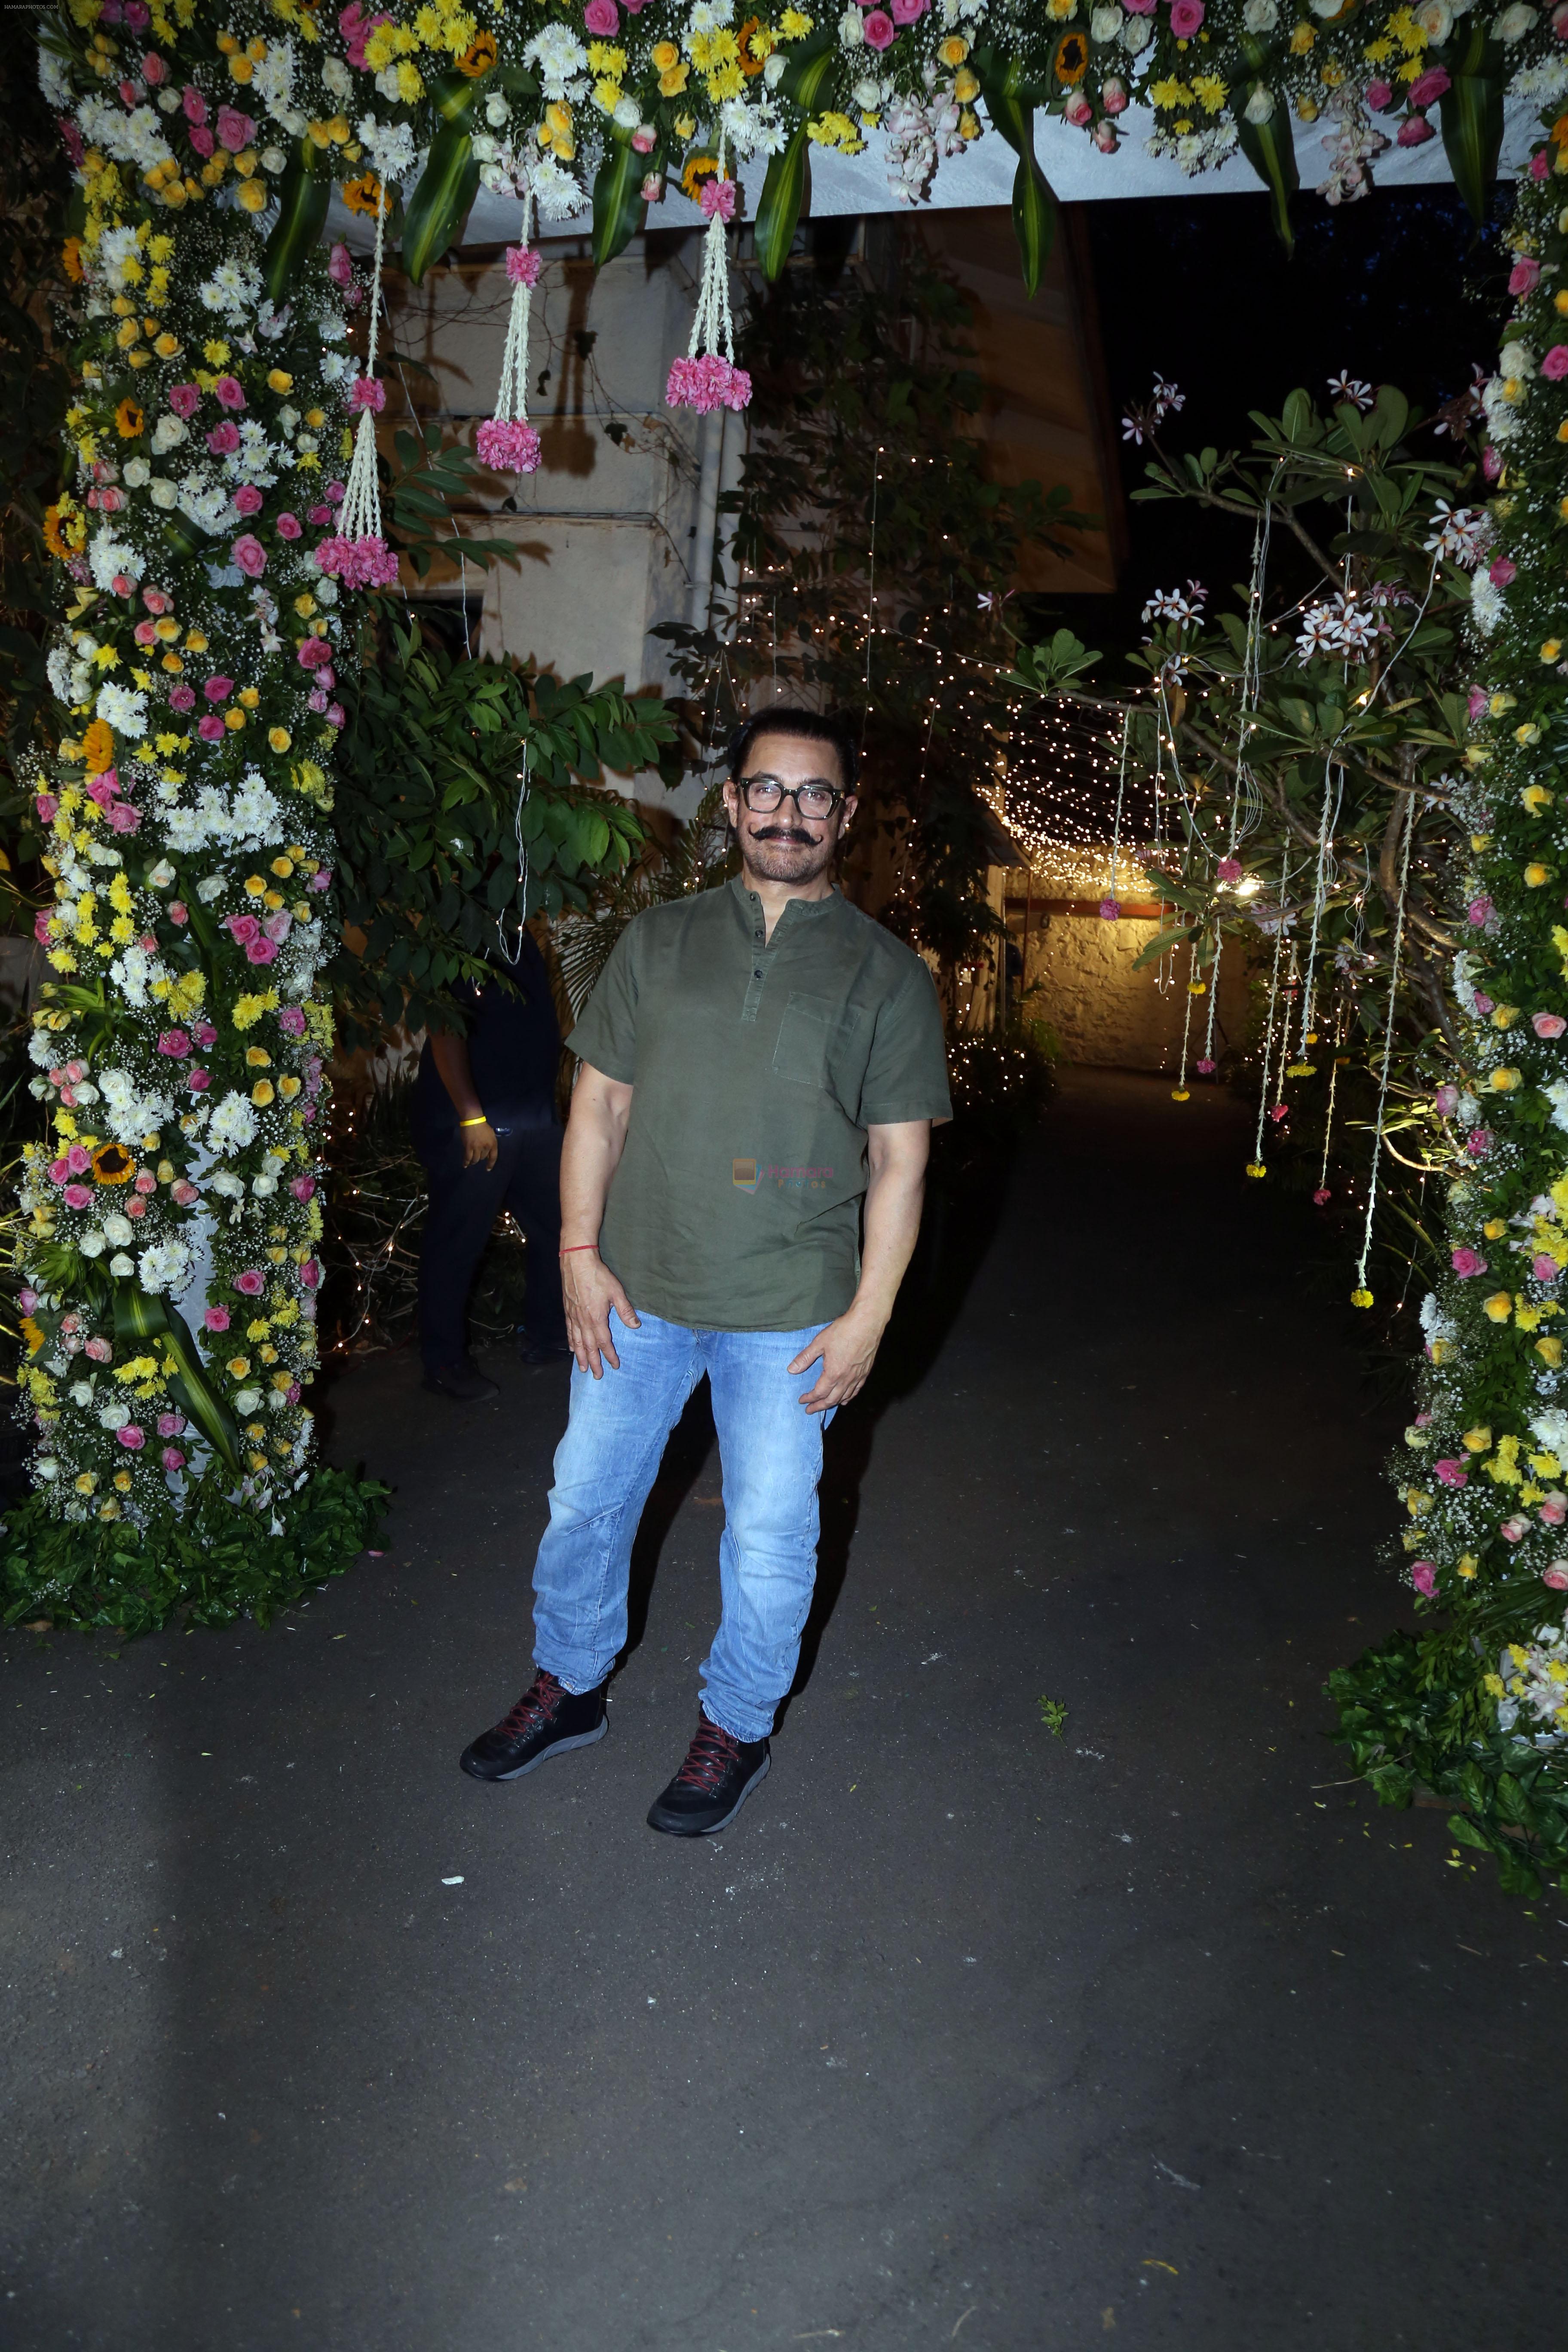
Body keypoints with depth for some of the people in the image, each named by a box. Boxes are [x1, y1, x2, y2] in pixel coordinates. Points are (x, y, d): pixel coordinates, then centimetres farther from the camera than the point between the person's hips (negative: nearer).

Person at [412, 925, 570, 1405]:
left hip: (534, 1116, 9)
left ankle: (546, 1334, 30)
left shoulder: (521, 940, 13)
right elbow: (445, 1030, -18)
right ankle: (444, 1361, 11)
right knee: (457, 1242, -1)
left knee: (557, 1224, 14)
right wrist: (471, 1117, -21)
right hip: (474, 1126, -9)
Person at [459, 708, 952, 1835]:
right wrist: (581, 1253, -2)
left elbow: (901, 1159, -2)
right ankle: (569, 1689, 39)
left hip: (788, 1313, -2)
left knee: (770, 1537, 8)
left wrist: (869, 1316, -8)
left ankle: (737, 1730, 32)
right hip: (637, 1288, 3)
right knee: (585, 1500, 14)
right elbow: (600, 1104, 6)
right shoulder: (659, 941, 5)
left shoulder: (888, 976, -1)